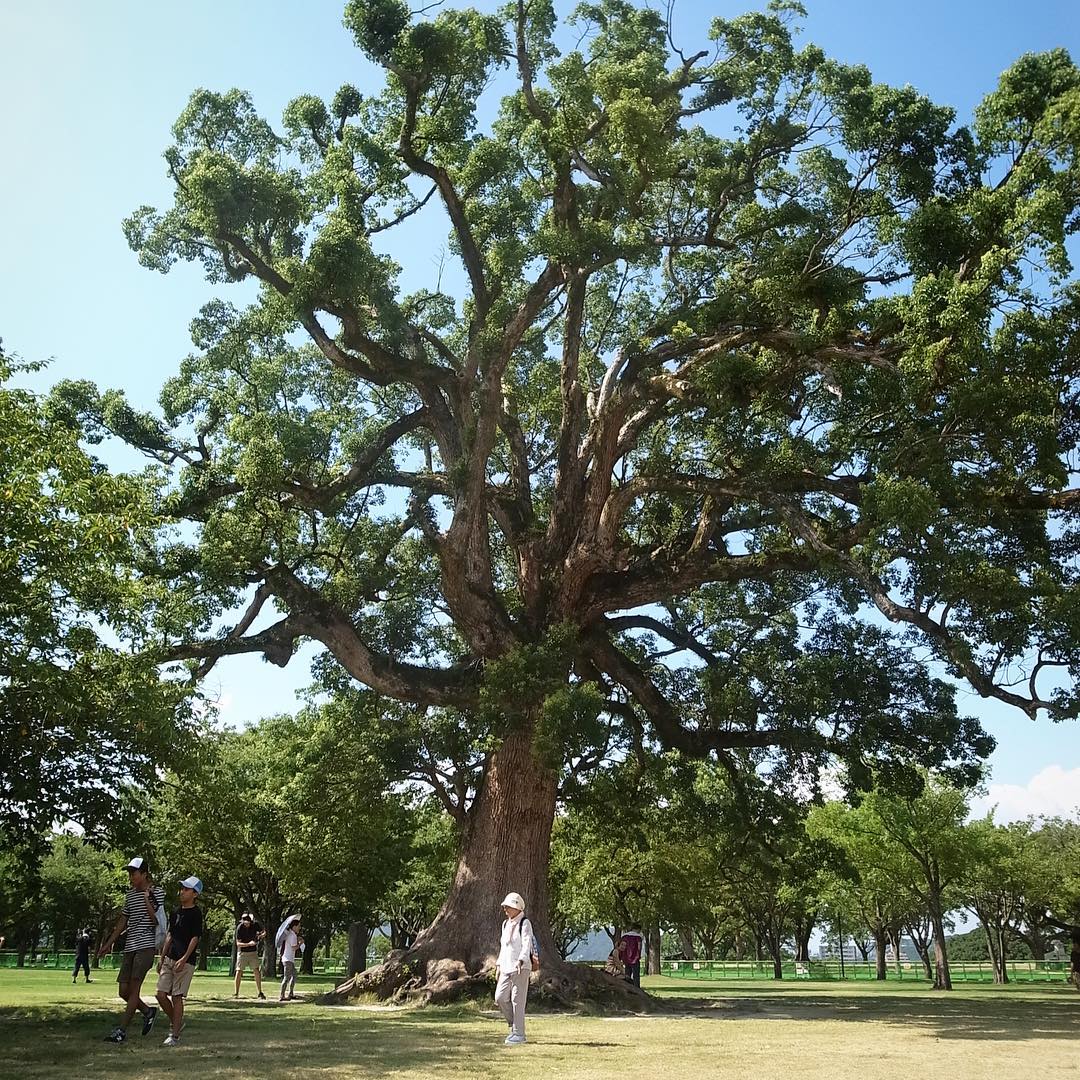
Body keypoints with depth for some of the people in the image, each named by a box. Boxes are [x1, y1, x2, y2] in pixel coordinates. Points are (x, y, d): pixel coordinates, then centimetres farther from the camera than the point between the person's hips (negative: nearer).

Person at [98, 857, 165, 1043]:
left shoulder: (157, 892, -5)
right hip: (130, 946, 7)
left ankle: (121, 1030, -4)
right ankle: (148, 1012, 27)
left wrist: (147, 901, -19)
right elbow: (123, 921, 22)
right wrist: (108, 944, 20)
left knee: (134, 988, -9)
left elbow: (157, 921, -10)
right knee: (124, 990, 6)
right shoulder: (130, 894, 15)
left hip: (146, 945, -7)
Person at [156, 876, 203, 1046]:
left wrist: (184, 959, -21)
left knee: (176, 997, -6)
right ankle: (176, 1022, 24)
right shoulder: (176, 912, 14)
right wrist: (162, 958, 16)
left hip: (185, 961, -7)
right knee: (161, 994, 3)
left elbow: (195, 938, -14)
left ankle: (175, 1035, 2)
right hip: (170, 959, 7)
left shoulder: (196, 913, -9)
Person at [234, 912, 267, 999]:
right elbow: (238, 943, -17)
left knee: (256, 971, -4)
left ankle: (260, 992, 4)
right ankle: (236, 993, 9)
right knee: (239, 972, -3)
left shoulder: (255, 925, -9)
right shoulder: (239, 928, -17)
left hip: (253, 952, 2)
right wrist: (249, 944, -32)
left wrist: (261, 936, -19)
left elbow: (264, 932, 4)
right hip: (242, 952, -2)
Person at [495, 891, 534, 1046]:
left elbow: (527, 944, -22)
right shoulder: (505, 924, 16)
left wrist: (520, 961, -36)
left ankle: (519, 1034, 4)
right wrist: (499, 965, 19)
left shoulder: (525, 923, -9)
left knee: (517, 1000, -6)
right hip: (506, 968, 8)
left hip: (521, 968, -8)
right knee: (500, 997, 3)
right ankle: (514, 1026, 20)